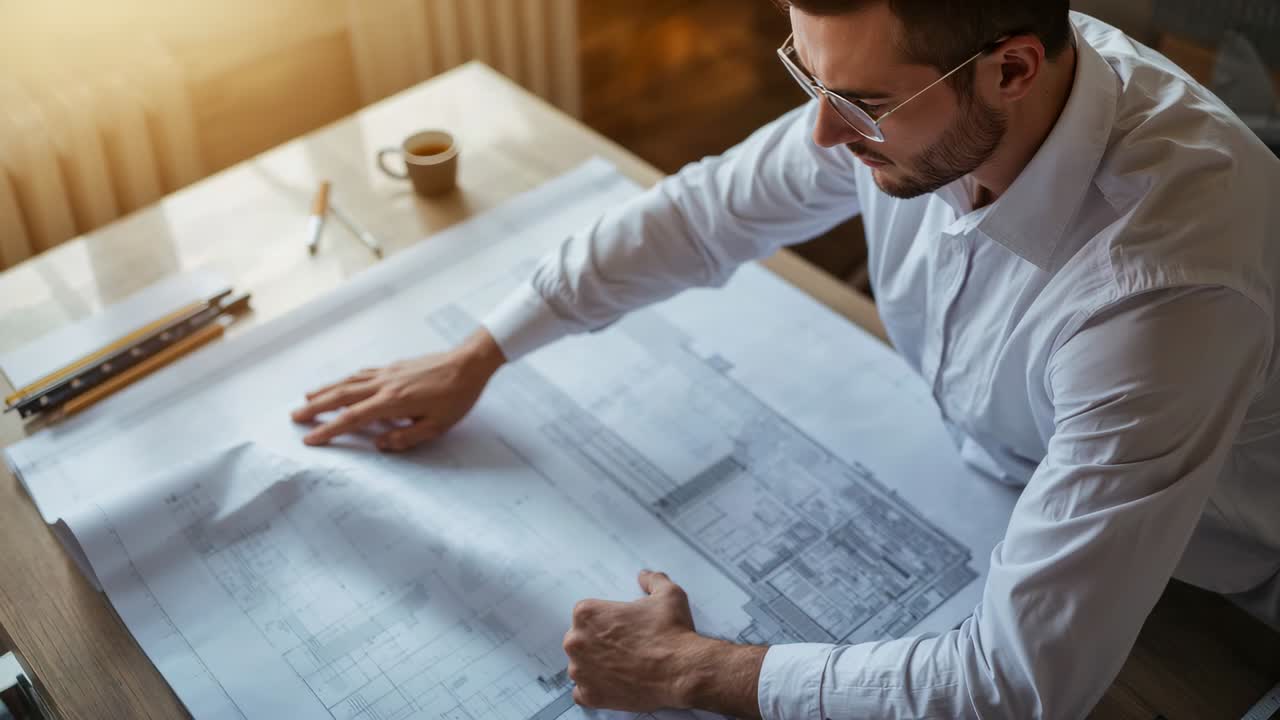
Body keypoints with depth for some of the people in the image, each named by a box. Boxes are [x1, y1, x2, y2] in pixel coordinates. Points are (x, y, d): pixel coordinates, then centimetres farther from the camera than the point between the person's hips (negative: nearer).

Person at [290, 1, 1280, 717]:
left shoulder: (1165, 286, -41)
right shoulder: (904, 85, -22)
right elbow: (705, 213, -6)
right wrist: (475, 358, -2)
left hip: (1187, 608, -4)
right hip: (982, 478, 5)